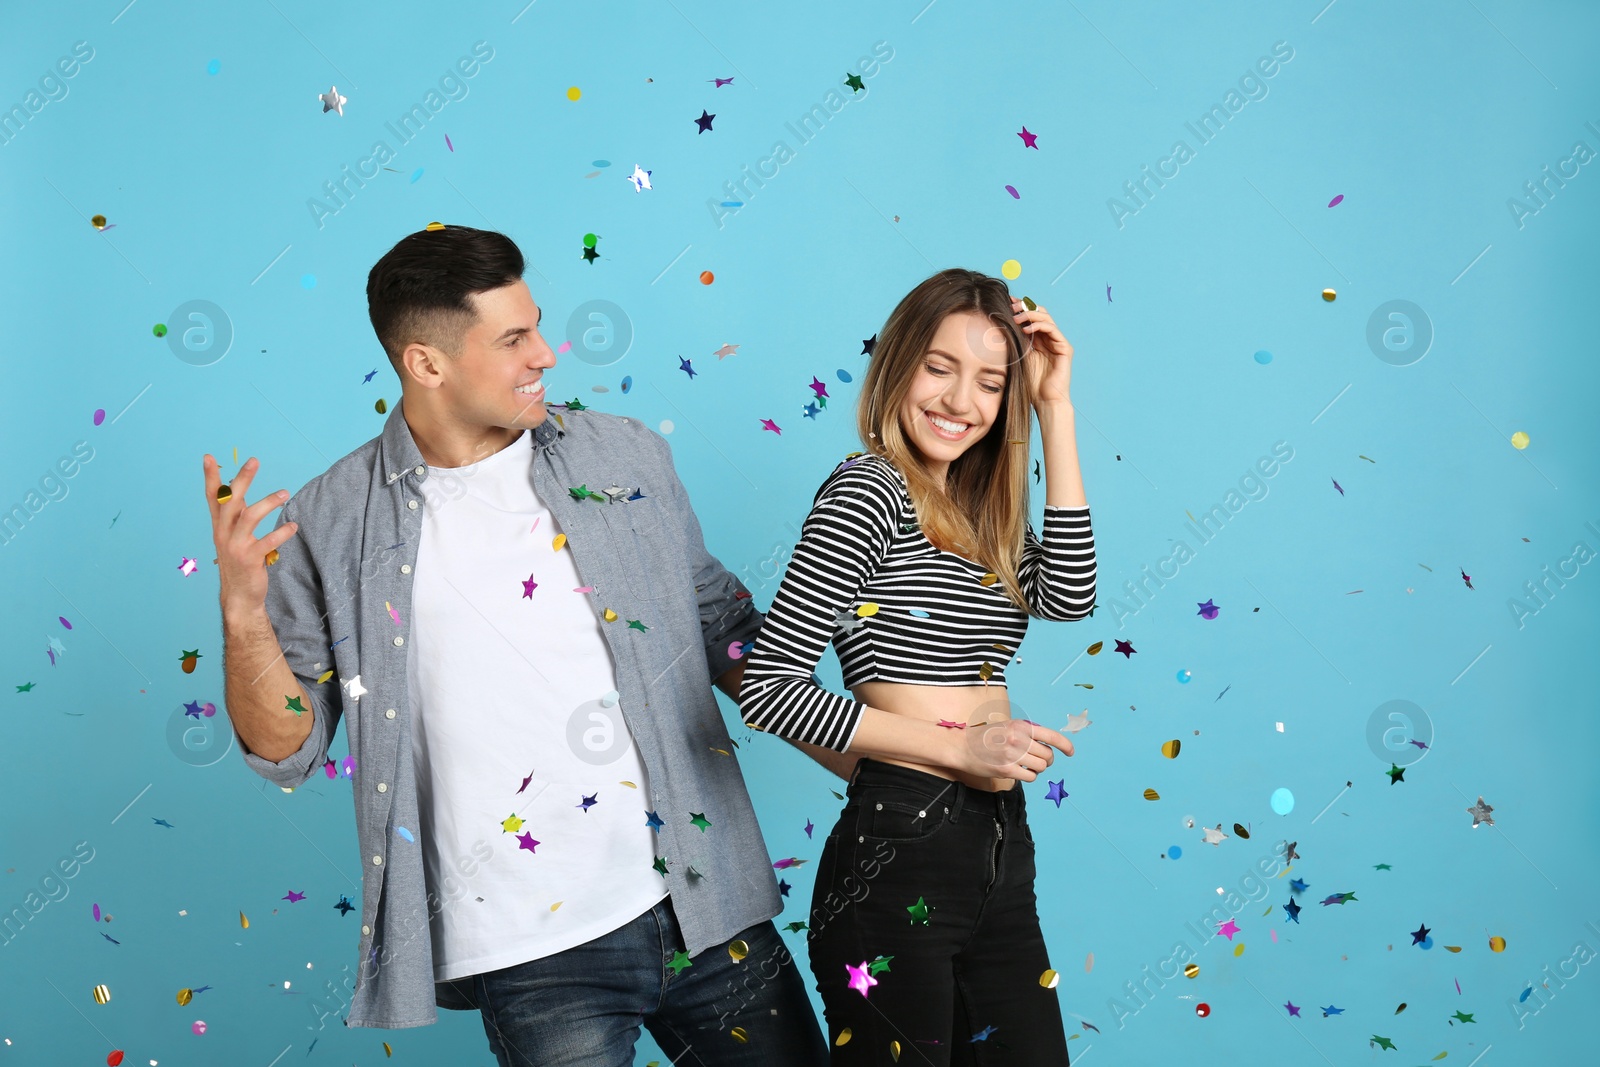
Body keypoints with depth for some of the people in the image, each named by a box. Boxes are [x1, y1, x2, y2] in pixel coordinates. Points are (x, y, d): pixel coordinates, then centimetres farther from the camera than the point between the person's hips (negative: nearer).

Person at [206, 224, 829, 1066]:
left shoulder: (629, 456, 5)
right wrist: (243, 615, -15)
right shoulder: (331, 525, -2)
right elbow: (290, 751, 1)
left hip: (705, 909, 3)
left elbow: (721, 625, 15)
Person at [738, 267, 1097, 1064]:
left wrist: (1055, 409, -2)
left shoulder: (979, 505, 14)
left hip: (1001, 849, 8)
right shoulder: (868, 491, -11)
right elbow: (767, 687, -18)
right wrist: (955, 746, -17)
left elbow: (1069, 597, -3)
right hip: (900, 856, -8)